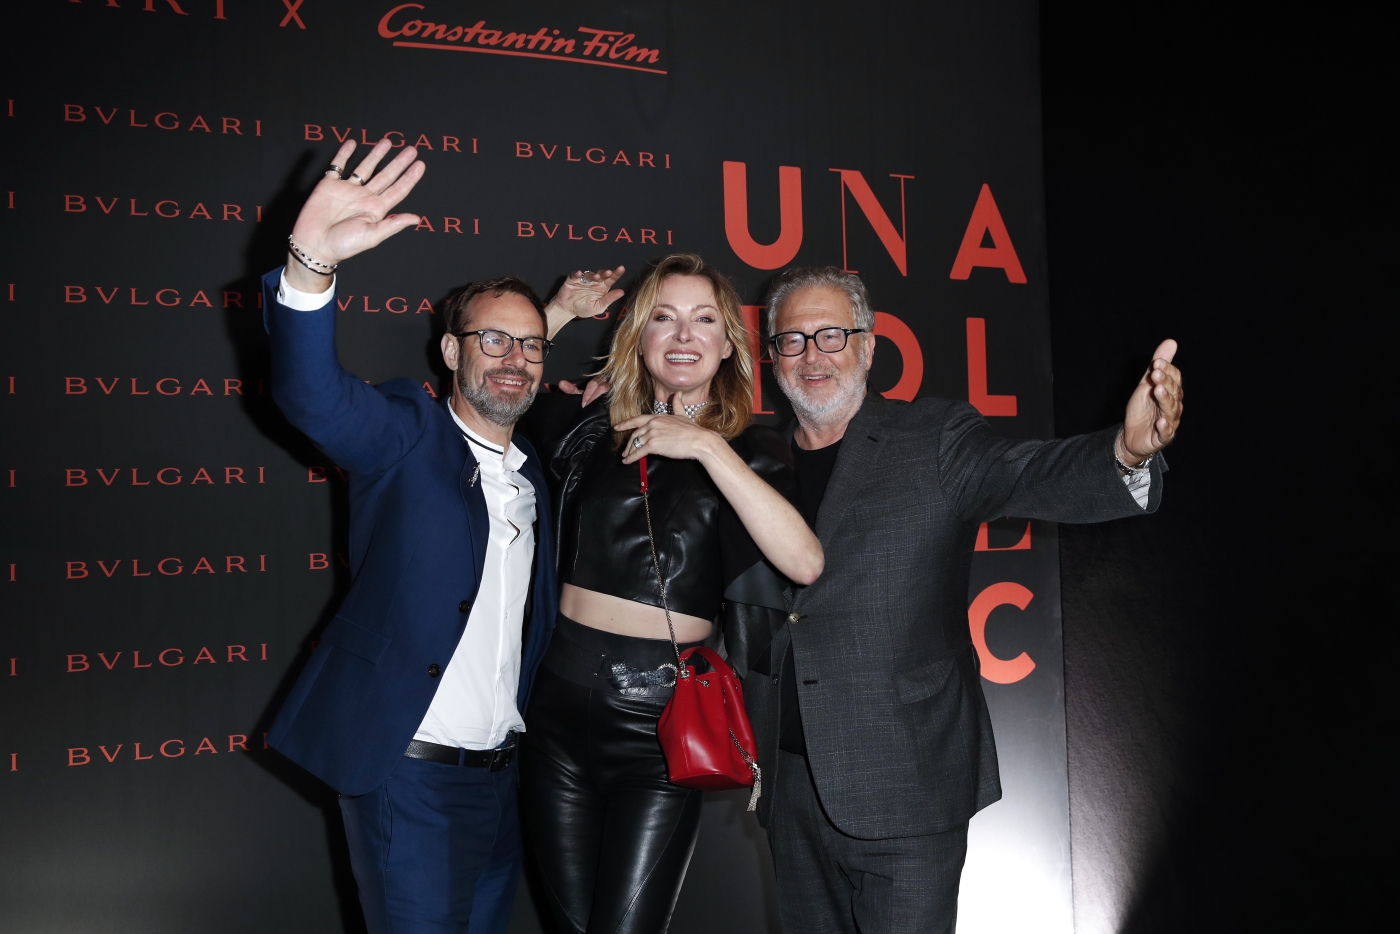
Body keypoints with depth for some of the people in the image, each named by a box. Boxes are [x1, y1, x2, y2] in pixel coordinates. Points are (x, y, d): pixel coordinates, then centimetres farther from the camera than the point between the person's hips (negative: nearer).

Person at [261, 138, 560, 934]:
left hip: (503, 772, 6)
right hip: (409, 772, -6)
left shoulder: (536, 473, 12)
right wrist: (311, 265, -45)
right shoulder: (407, 436, -7)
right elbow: (313, 395, -28)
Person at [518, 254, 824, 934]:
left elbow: (805, 564, -20)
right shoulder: (595, 427, 6)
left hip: (658, 720, -3)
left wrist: (706, 445, -20)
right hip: (560, 706, 3)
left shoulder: (749, 450, -3)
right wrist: (561, 312, 5)